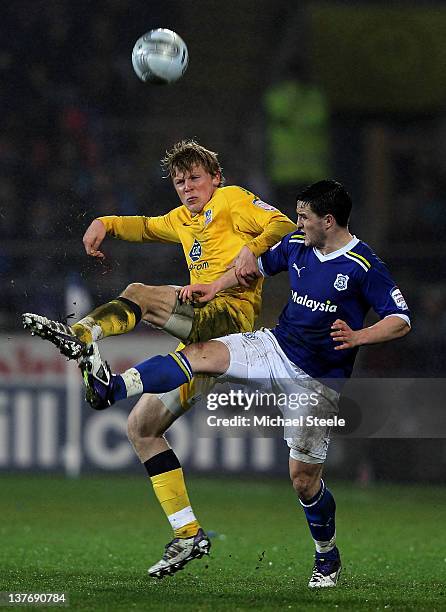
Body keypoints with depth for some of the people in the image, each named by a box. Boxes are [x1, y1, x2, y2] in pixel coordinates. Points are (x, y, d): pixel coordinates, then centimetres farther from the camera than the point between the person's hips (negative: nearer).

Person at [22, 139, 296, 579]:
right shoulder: (184, 219, 30)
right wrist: (106, 223, 26)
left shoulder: (231, 200, 7)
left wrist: (253, 248, -23)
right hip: (200, 338, 9)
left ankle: (79, 336, -55)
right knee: (141, 426, 3)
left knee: (141, 295, -28)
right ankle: (188, 535, 0)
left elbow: (284, 226, -4)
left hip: (231, 313, -9)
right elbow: (146, 227, 45)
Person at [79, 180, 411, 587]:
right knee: (203, 354, -20)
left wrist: (358, 337, -31)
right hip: (275, 347, 5)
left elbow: (401, 321, -15)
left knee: (304, 478, -2)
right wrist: (215, 287, 11)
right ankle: (113, 388, -35)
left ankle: (328, 557, 22)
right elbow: (259, 263, 22)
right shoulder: (297, 245, 2)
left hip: (318, 380, -5)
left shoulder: (363, 266, -16)